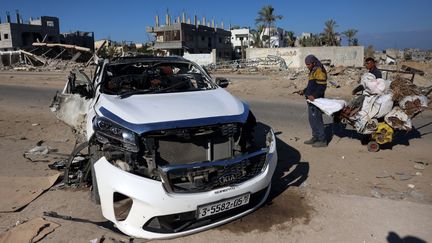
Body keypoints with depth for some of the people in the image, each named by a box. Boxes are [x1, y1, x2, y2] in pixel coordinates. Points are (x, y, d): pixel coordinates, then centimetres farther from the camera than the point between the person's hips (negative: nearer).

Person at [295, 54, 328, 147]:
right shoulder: (312, 71, 17)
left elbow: (322, 87, -21)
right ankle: (315, 137, 25)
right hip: (311, 99, 10)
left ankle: (322, 140, 1)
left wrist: (314, 96, -28)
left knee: (316, 119, -6)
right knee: (312, 119, 15)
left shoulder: (319, 71, -14)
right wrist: (304, 91, 15)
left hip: (316, 100, -10)